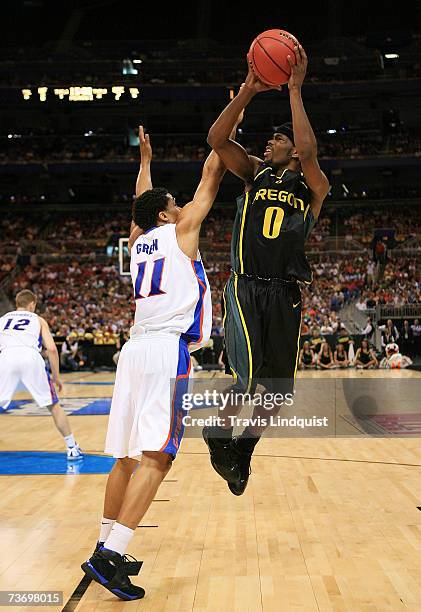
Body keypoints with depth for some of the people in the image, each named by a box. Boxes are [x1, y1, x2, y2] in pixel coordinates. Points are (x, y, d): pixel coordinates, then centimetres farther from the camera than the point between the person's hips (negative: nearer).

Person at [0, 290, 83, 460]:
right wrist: (56, 376, 21)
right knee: (53, 405, 14)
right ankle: (72, 448, 16)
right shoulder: (38, 320, 26)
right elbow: (51, 349, 13)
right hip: (31, 357, 0)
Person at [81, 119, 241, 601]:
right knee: (155, 457, -12)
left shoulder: (138, 240, 20)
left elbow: (142, 201, 41)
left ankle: (106, 548, 15)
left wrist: (145, 159, 53)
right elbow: (211, 175, 10)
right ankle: (109, 555, -20)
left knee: (128, 457, 11)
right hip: (167, 349, -8)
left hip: (135, 349, 8)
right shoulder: (180, 229, 5)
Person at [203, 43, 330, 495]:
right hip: (246, 286, -1)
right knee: (247, 377, -18)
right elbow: (216, 139, -3)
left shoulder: (312, 186, 5)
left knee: (274, 387, 9)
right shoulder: (256, 172, 12)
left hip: (285, 293, 1)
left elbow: (308, 150, -17)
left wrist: (294, 90, -14)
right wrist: (248, 92, -10)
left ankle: (244, 450, 32)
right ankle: (219, 434, 11)